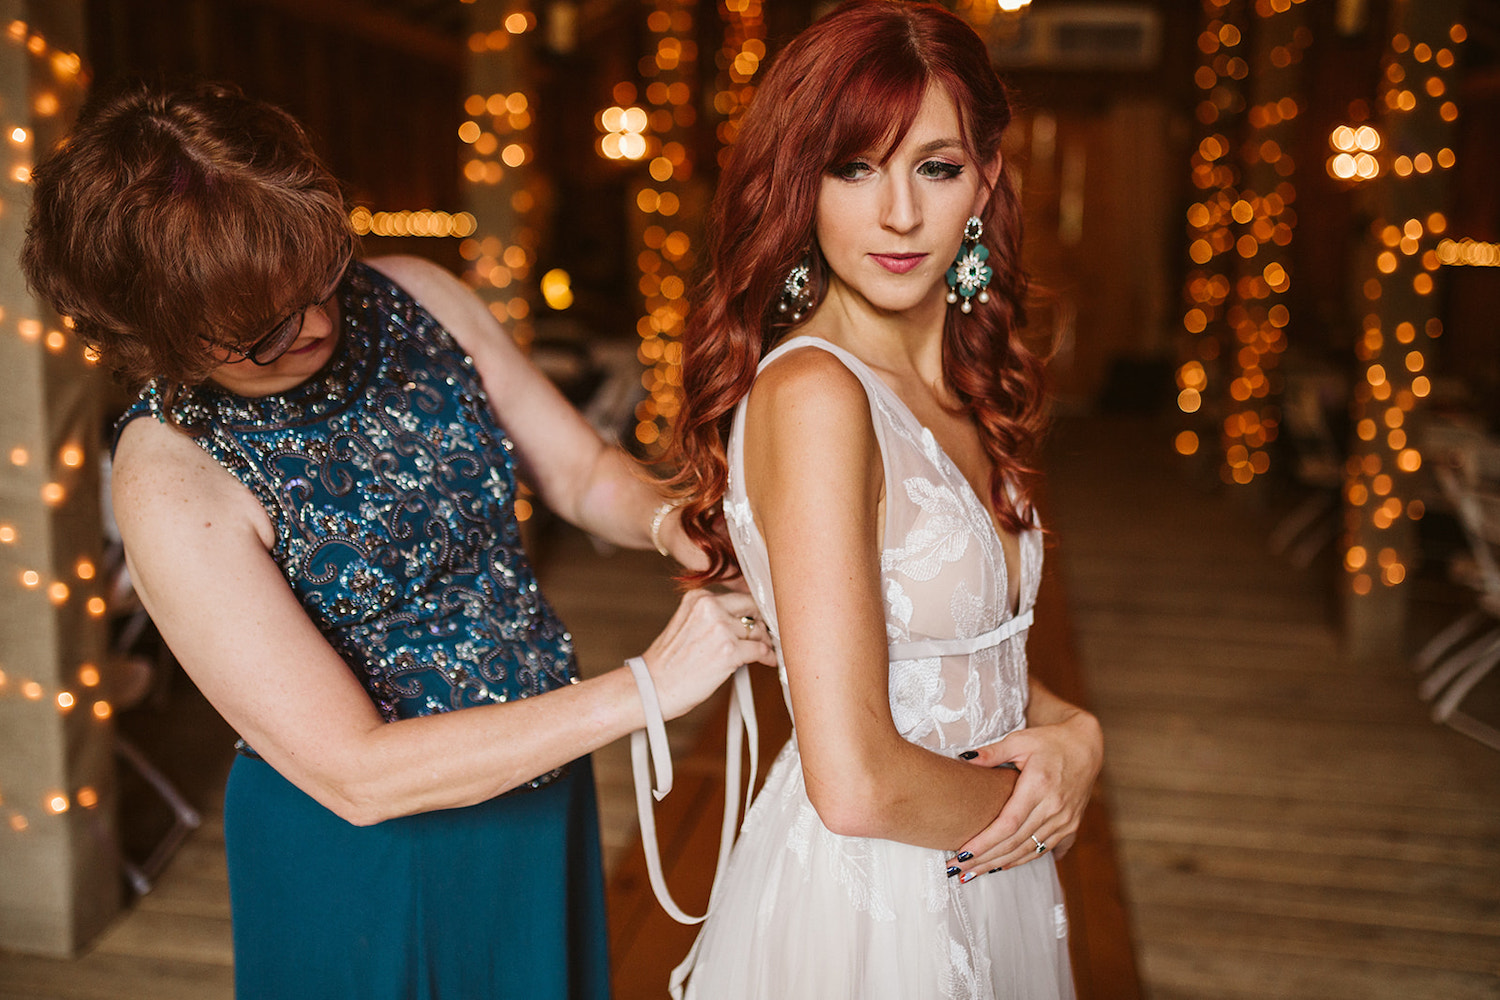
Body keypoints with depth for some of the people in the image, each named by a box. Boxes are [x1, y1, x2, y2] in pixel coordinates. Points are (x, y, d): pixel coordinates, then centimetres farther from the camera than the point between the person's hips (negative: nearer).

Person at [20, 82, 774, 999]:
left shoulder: (415, 297, -10)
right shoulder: (170, 480, -24)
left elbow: (583, 469, 1)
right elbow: (353, 772, -26)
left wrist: (675, 524, -22)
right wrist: (647, 689, -29)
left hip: (541, 786, 5)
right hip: (361, 859, -5)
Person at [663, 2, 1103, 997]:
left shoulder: (960, 389, 2)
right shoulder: (812, 392, -24)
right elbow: (857, 785, -29)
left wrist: (1072, 729, -7)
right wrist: (1024, 800, -11)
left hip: (980, 879, 8)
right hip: (860, 905, -8)